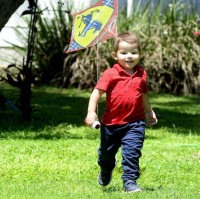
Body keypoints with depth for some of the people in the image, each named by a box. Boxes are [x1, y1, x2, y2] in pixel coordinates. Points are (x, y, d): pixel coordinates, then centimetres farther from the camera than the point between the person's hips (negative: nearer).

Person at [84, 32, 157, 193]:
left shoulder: (141, 74, 1)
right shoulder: (111, 74, -12)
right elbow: (97, 92, -16)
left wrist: (149, 112, 28)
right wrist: (91, 112, -27)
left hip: (135, 123, 1)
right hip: (111, 123, 0)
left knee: (132, 152, -16)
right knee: (106, 152, 20)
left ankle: (130, 182, -9)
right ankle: (106, 171, 50)